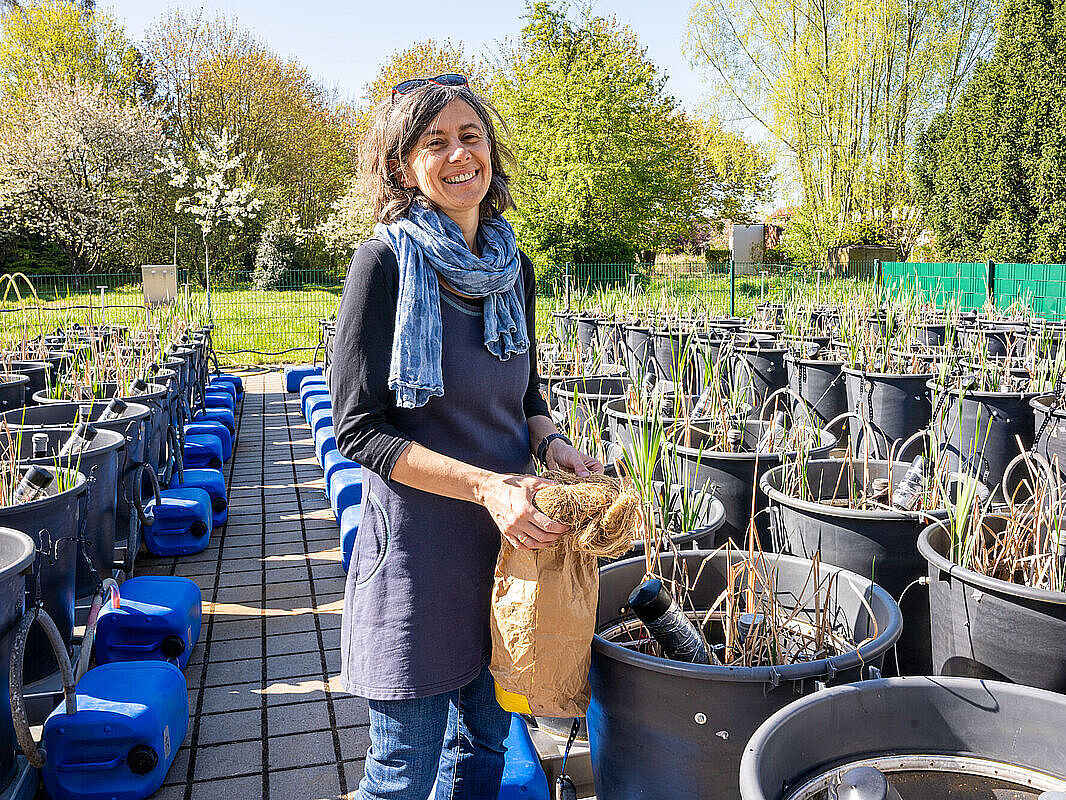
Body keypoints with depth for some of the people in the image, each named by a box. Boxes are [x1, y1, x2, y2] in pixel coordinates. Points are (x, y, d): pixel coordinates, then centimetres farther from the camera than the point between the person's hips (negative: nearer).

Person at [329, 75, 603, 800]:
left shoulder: (514, 269, 6)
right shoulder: (388, 261, -12)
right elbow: (359, 427, -15)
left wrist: (553, 444, -6)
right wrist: (486, 484, -24)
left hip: (508, 542, 6)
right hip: (419, 546, -6)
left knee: (485, 742, 22)